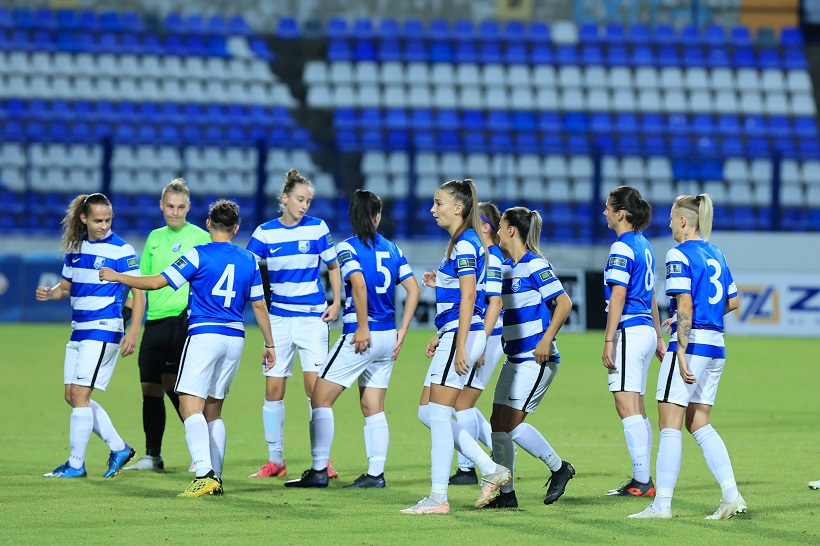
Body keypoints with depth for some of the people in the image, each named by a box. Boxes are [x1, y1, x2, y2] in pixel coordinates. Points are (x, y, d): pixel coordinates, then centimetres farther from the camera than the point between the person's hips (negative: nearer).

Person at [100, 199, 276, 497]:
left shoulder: (198, 255, -5)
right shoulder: (249, 260, 9)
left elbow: (156, 282, -4)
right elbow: (259, 305, 15)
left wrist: (116, 277, 9)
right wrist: (269, 344, 25)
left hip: (204, 335, -6)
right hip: (235, 338, 6)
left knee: (190, 405, -11)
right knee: (213, 410, 14)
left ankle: (204, 473, -27)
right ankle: (215, 478, 10)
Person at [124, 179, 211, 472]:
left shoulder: (200, 237, -1)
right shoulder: (154, 238, 16)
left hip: (182, 319, -6)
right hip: (154, 322, 6)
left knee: (172, 384, -15)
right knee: (150, 388, 6)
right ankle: (152, 456, 16)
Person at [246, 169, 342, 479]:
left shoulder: (317, 228, 0)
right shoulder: (265, 232, 0)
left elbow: (333, 267, 10)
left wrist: (336, 303, 0)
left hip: (313, 316, -2)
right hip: (279, 317, 2)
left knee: (315, 385, -9)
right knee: (273, 388, 2)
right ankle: (275, 460, 12)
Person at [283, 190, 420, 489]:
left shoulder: (347, 248, -7)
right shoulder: (391, 248, 11)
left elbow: (359, 284, -23)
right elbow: (413, 289, 9)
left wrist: (363, 327, -17)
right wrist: (401, 332, 11)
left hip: (362, 336, -6)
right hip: (387, 337, 6)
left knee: (321, 397, 2)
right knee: (373, 408, 12)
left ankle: (318, 471, -1)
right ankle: (376, 473, 7)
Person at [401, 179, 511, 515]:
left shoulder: (465, 244, -13)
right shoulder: (462, 242, 17)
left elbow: (468, 297, -18)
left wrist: (460, 347, -21)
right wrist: (441, 336, 23)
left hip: (462, 335, -10)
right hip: (453, 335, 10)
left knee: (438, 414, -7)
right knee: (427, 412, 11)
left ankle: (438, 498, -5)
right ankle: (490, 470, 12)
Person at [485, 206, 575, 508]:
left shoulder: (536, 266, -12)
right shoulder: (505, 268, 13)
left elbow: (564, 303, -17)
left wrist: (547, 339, -23)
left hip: (536, 358, -9)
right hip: (514, 357, 9)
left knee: (512, 422, -12)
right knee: (498, 423, 4)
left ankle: (559, 468, 5)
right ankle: (506, 493, 10)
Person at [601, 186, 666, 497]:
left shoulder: (622, 248, -12)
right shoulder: (643, 245, 16)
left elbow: (618, 296, -17)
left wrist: (609, 340, -18)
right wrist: (658, 337, 25)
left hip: (629, 331, -10)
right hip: (646, 330, 10)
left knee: (627, 407, -9)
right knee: (637, 410, 12)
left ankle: (642, 482, -12)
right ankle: (642, 480, 13)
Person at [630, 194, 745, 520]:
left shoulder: (679, 255, -10)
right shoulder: (716, 254, 14)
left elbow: (685, 305, -17)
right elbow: (732, 302, 20)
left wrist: (682, 351, -19)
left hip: (691, 344, -8)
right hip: (716, 346, 8)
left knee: (669, 425, -3)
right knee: (699, 425, 13)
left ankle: (662, 504, -4)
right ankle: (731, 495, 2)